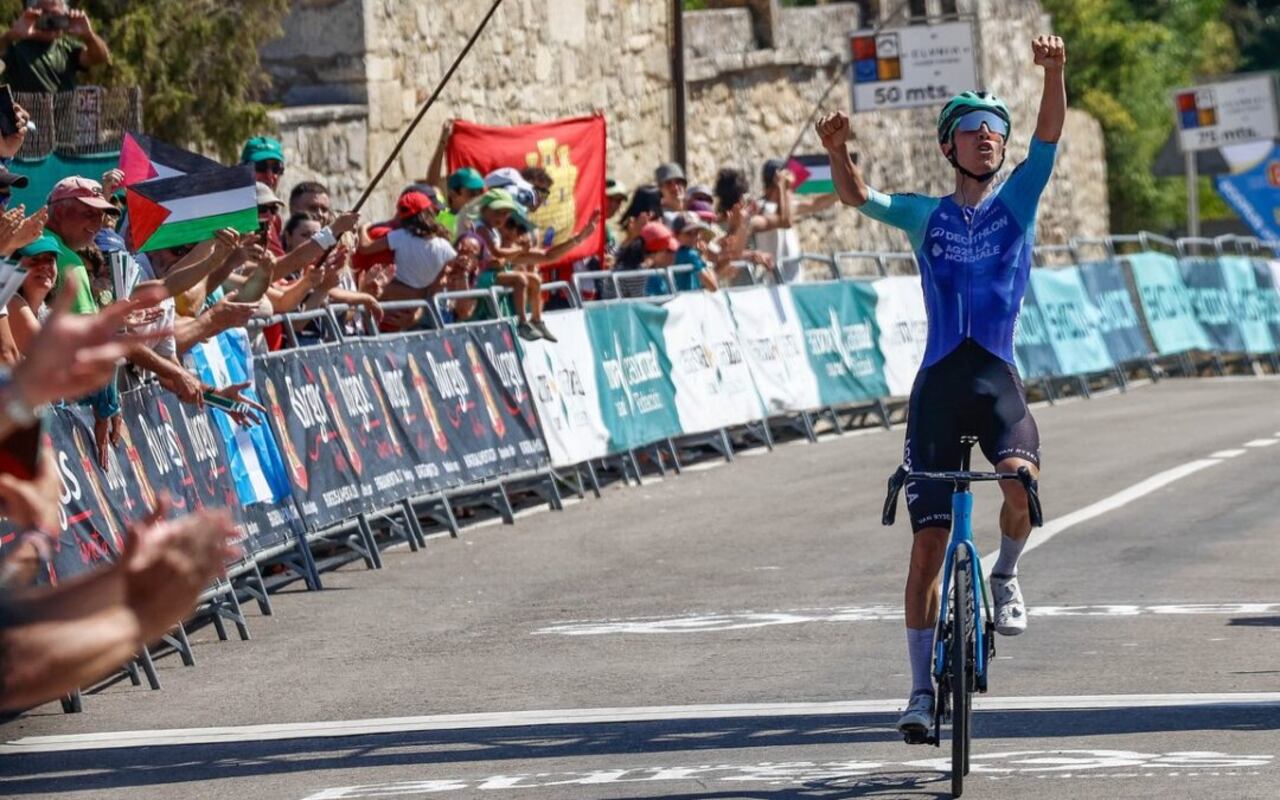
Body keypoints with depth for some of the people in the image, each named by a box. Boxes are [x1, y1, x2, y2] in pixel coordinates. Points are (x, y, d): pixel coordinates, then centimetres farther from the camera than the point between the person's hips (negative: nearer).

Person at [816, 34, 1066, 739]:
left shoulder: (1016, 200, 9)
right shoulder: (926, 216, 11)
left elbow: (1049, 135, -6)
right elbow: (855, 196, -3)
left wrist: (1054, 72, -24)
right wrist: (836, 149, -24)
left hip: (998, 378, -1)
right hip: (937, 383, 1)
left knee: (1022, 481, -31)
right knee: (928, 542, -1)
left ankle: (1005, 576, 1)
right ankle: (923, 689, 8)